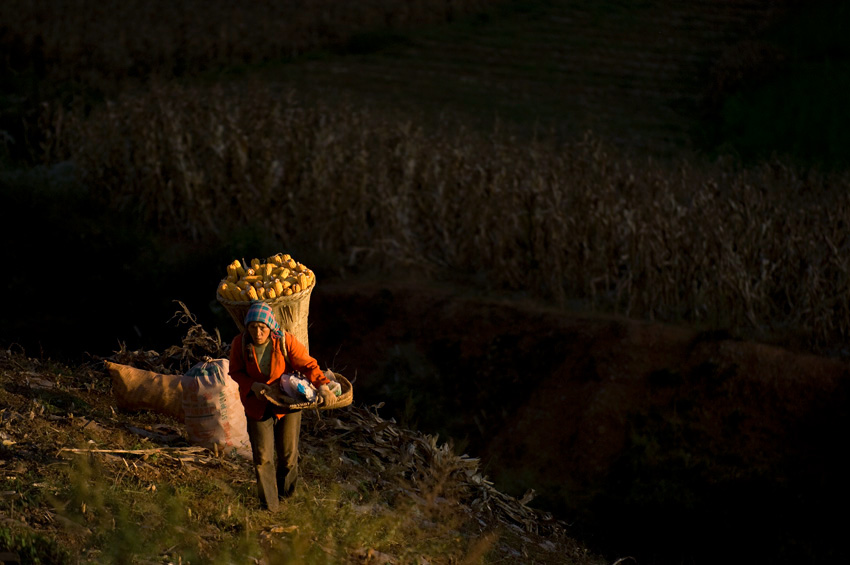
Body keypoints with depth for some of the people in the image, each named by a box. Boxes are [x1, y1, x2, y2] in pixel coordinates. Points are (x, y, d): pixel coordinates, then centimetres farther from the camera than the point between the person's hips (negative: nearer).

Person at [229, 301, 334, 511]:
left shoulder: (286, 342, -20)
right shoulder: (240, 344, -15)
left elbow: (308, 365, -18)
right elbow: (236, 372, -2)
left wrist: (322, 386, -35)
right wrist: (252, 385, -21)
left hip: (287, 404, 0)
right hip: (257, 406, 0)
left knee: (288, 453, 14)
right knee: (262, 458, 0)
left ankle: (285, 493, 41)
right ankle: (269, 504, 15)